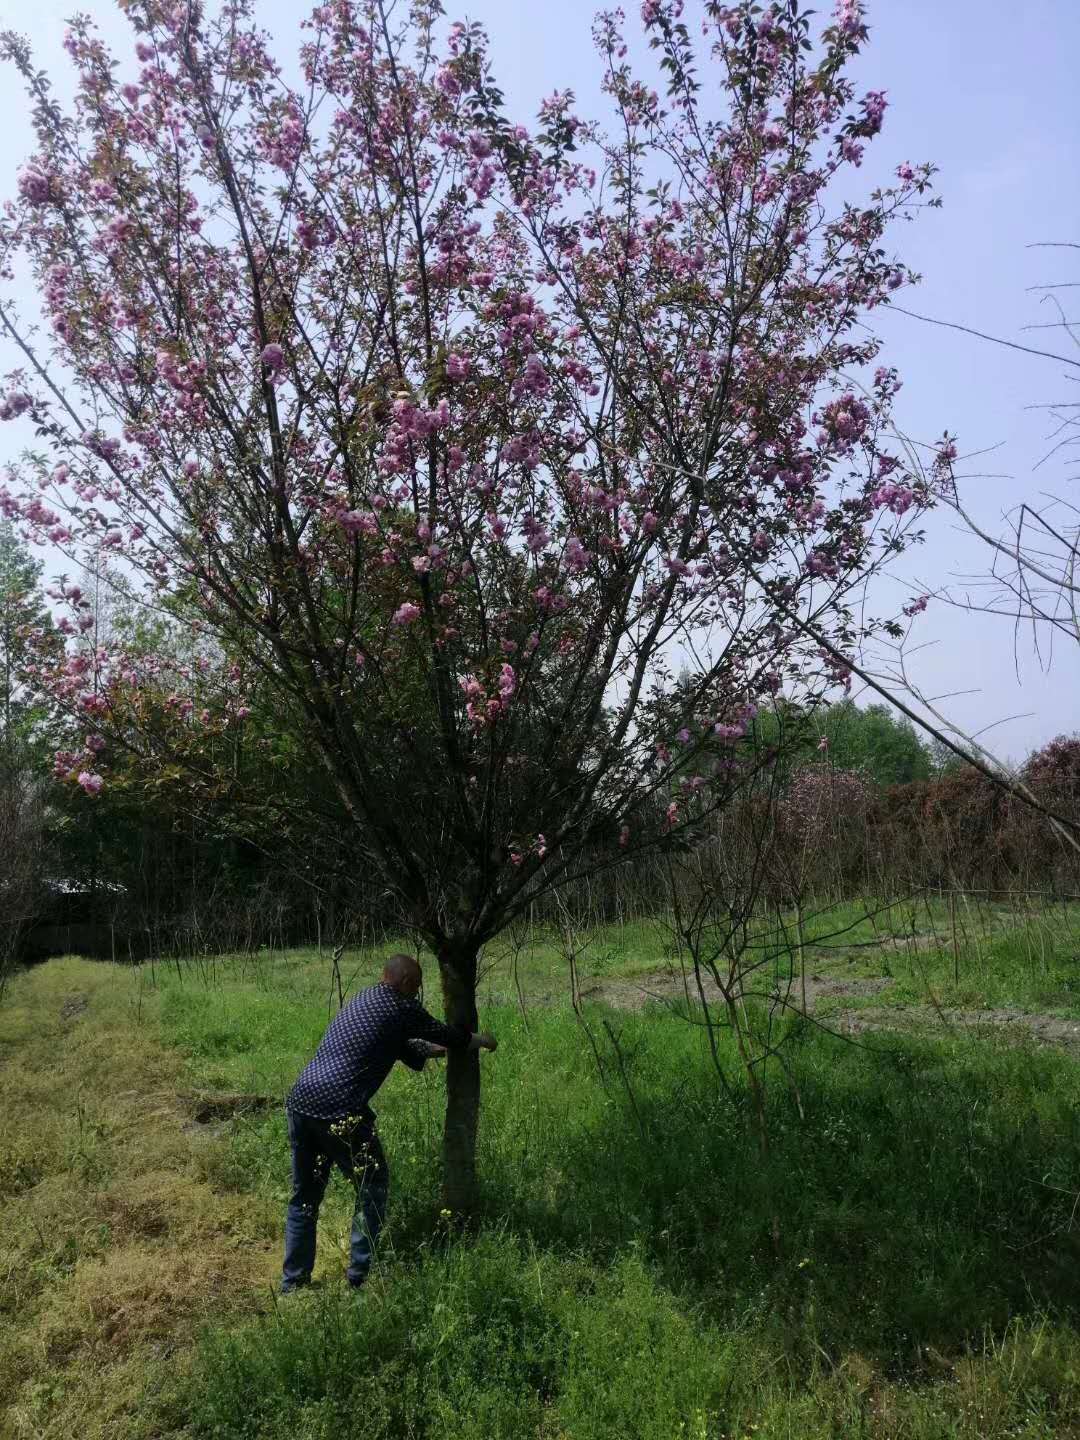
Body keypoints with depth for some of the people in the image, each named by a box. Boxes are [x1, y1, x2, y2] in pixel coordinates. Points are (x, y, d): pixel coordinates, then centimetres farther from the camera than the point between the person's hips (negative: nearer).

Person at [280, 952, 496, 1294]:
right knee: (372, 1187, 12)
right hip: (340, 1112, -8)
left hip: (300, 1102, 8)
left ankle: (293, 1283, 27)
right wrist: (484, 1041, 31)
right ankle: (360, 1278, 16)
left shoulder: (361, 1000, 23)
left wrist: (435, 1051, 50)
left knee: (304, 1197, 20)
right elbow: (448, 1036, 13)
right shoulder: (401, 1009, -1)